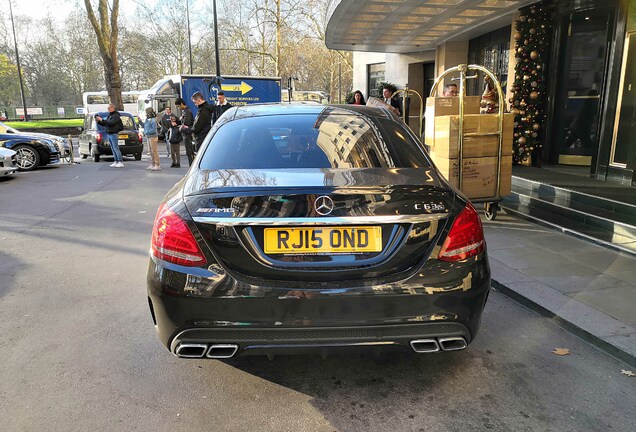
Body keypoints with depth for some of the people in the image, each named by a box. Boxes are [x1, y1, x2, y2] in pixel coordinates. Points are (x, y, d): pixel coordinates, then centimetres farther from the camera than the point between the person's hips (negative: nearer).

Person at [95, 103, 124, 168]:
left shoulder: (116, 116, -10)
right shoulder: (109, 115, 17)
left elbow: (111, 123, -24)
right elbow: (104, 124, 20)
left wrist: (102, 120, -22)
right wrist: (98, 121, 4)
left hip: (114, 134, -9)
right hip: (108, 134, 9)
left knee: (116, 148, -11)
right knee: (113, 149, 8)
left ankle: (121, 162, -10)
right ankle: (116, 162, 11)